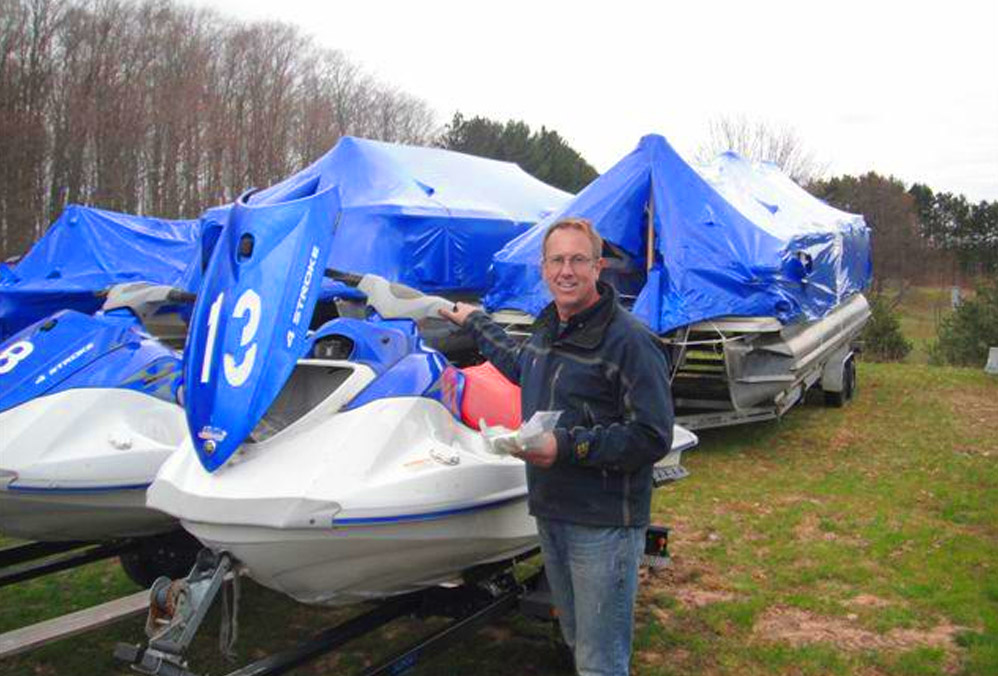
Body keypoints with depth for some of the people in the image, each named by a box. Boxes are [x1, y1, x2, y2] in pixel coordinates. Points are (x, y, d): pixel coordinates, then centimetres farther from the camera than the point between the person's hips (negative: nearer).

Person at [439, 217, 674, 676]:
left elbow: (653, 438, -19)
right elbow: (522, 366, 35)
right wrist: (475, 322, 41)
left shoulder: (630, 340, -16)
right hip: (550, 513, 8)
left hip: (603, 524, -8)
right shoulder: (549, 326, 11)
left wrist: (568, 445, -25)